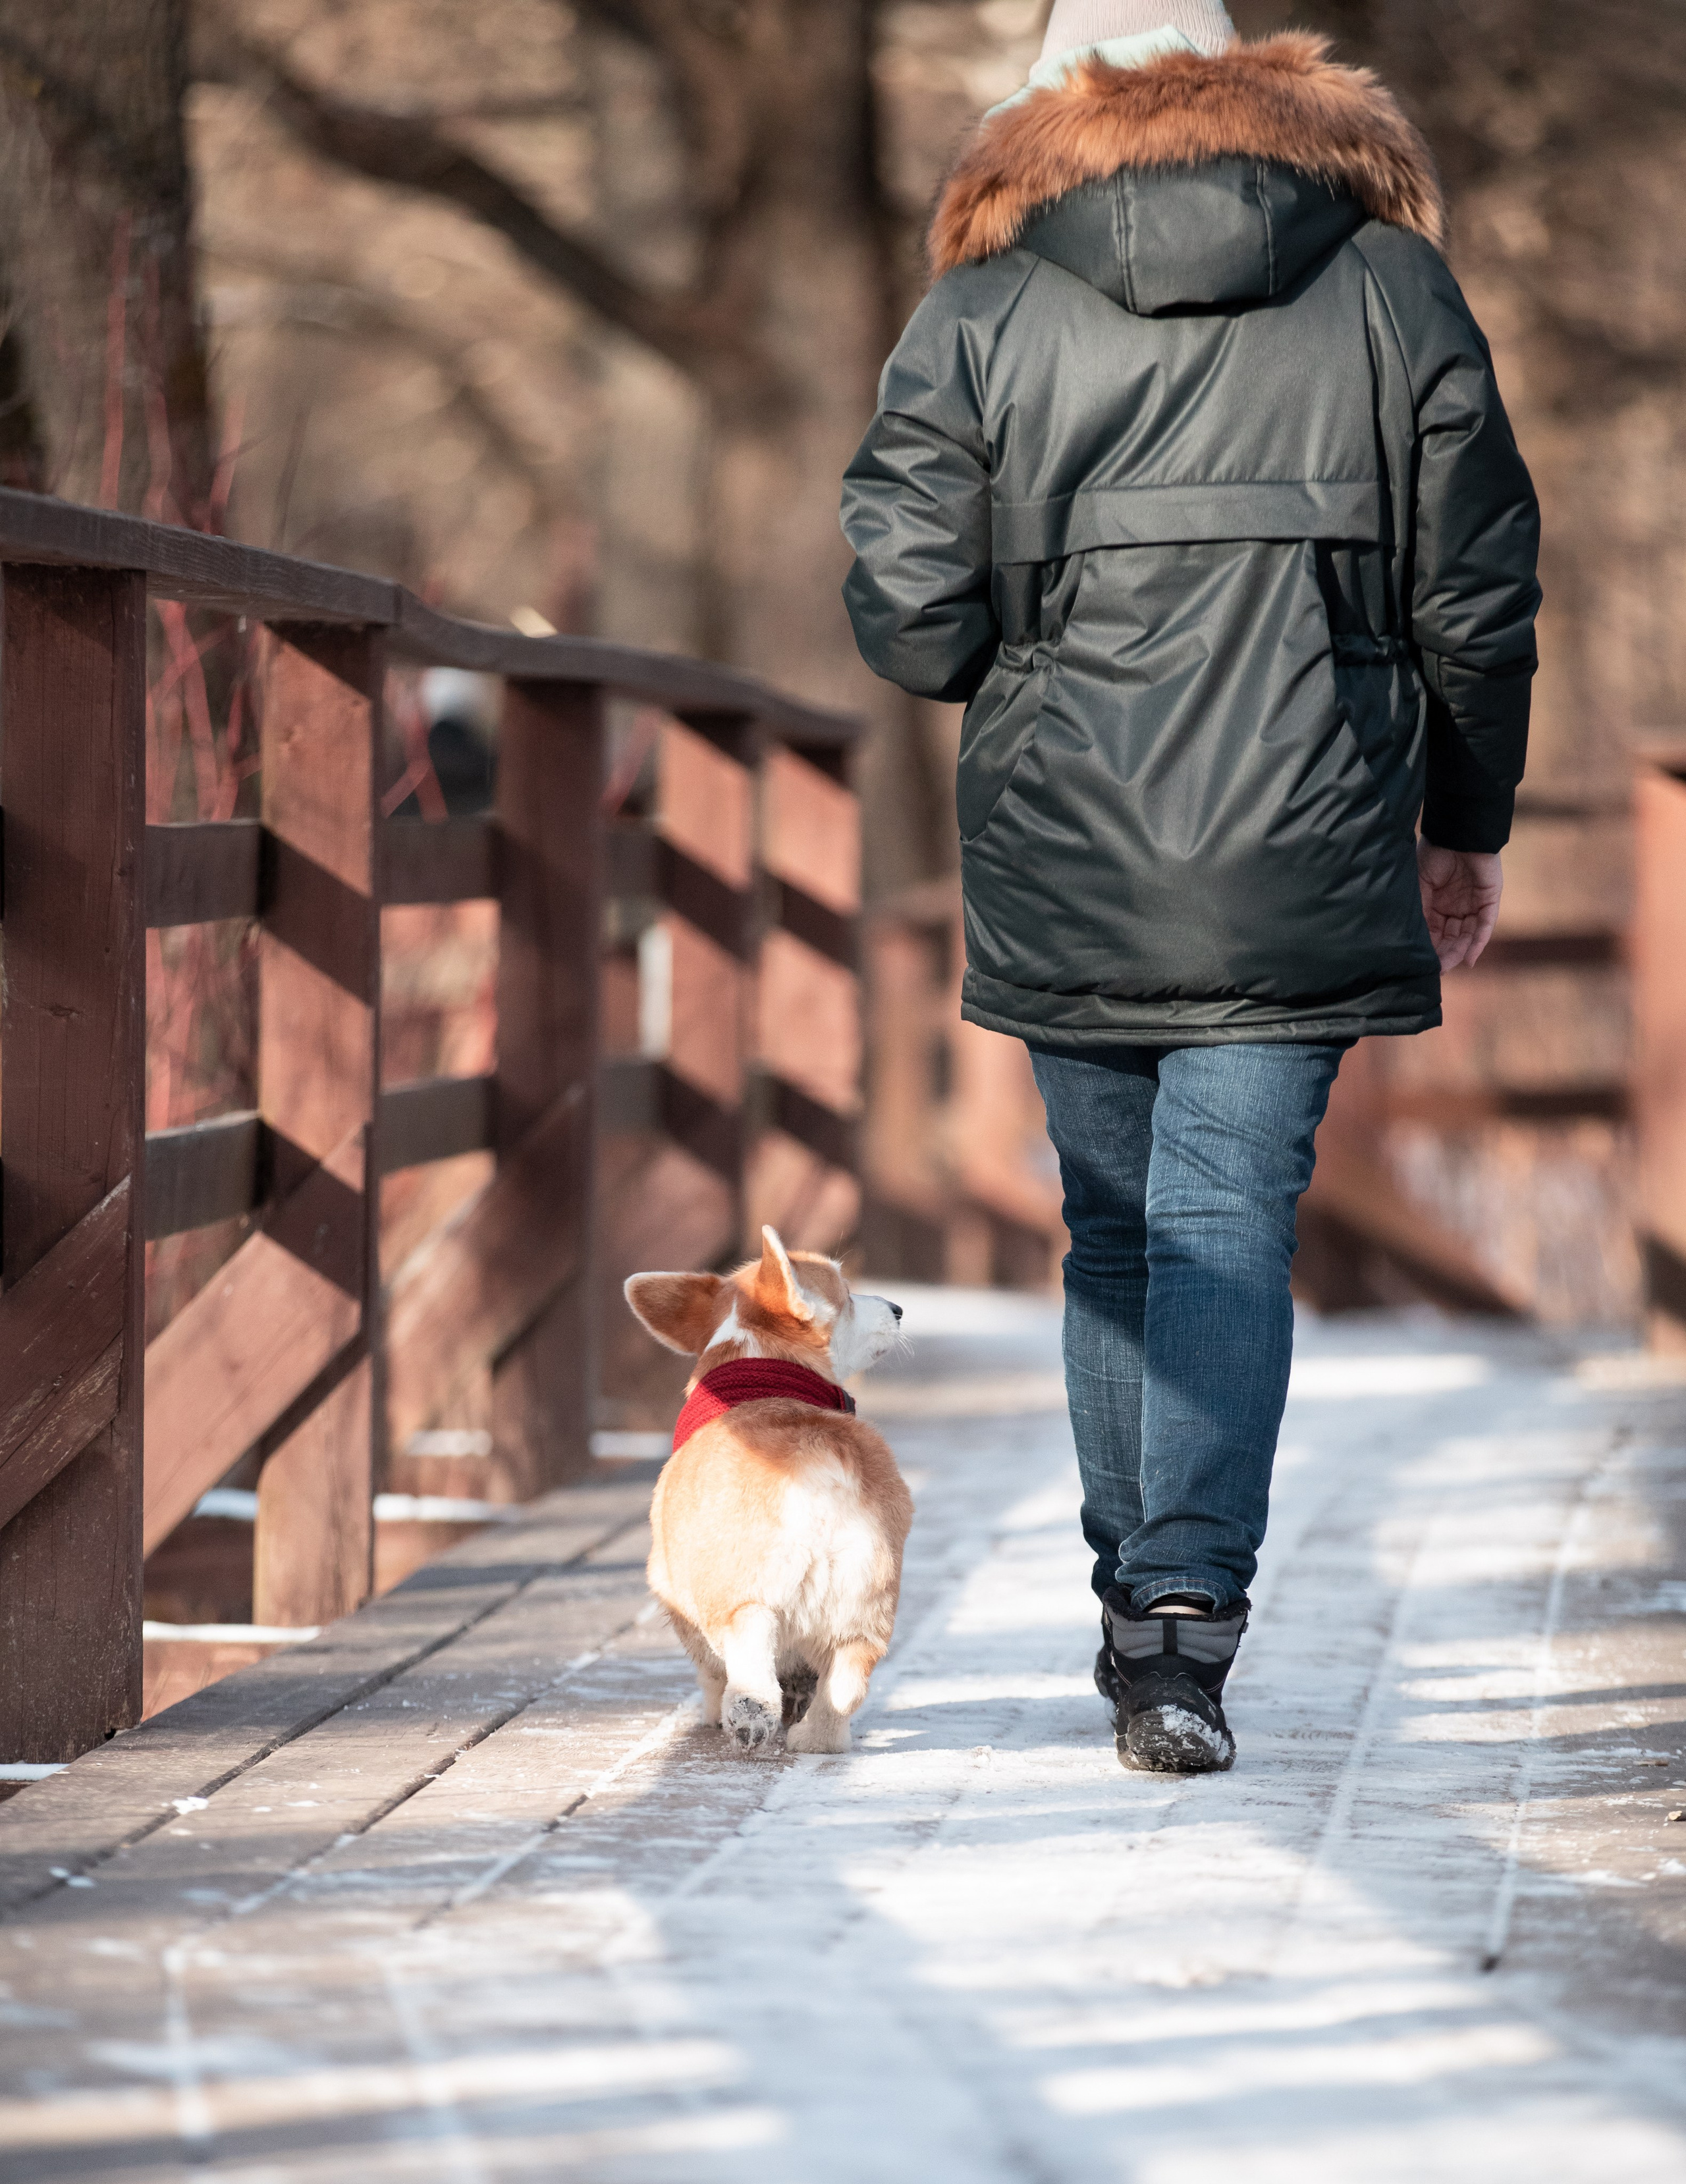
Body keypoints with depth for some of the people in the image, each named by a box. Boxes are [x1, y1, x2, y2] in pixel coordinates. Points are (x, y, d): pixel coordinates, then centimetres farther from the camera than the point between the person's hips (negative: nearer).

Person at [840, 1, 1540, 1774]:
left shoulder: (980, 316, 2)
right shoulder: (1395, 291, 4)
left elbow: (905, 615, -4)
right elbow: (1479, 593, 6)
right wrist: (1464, 822, 18)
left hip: (1060, 874, 1)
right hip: (1299, 864, -1)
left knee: (1113, 1231, 15)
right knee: (1229, 1225, -3)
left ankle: (1138, 1608, 22)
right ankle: (1186, 1628, -15)